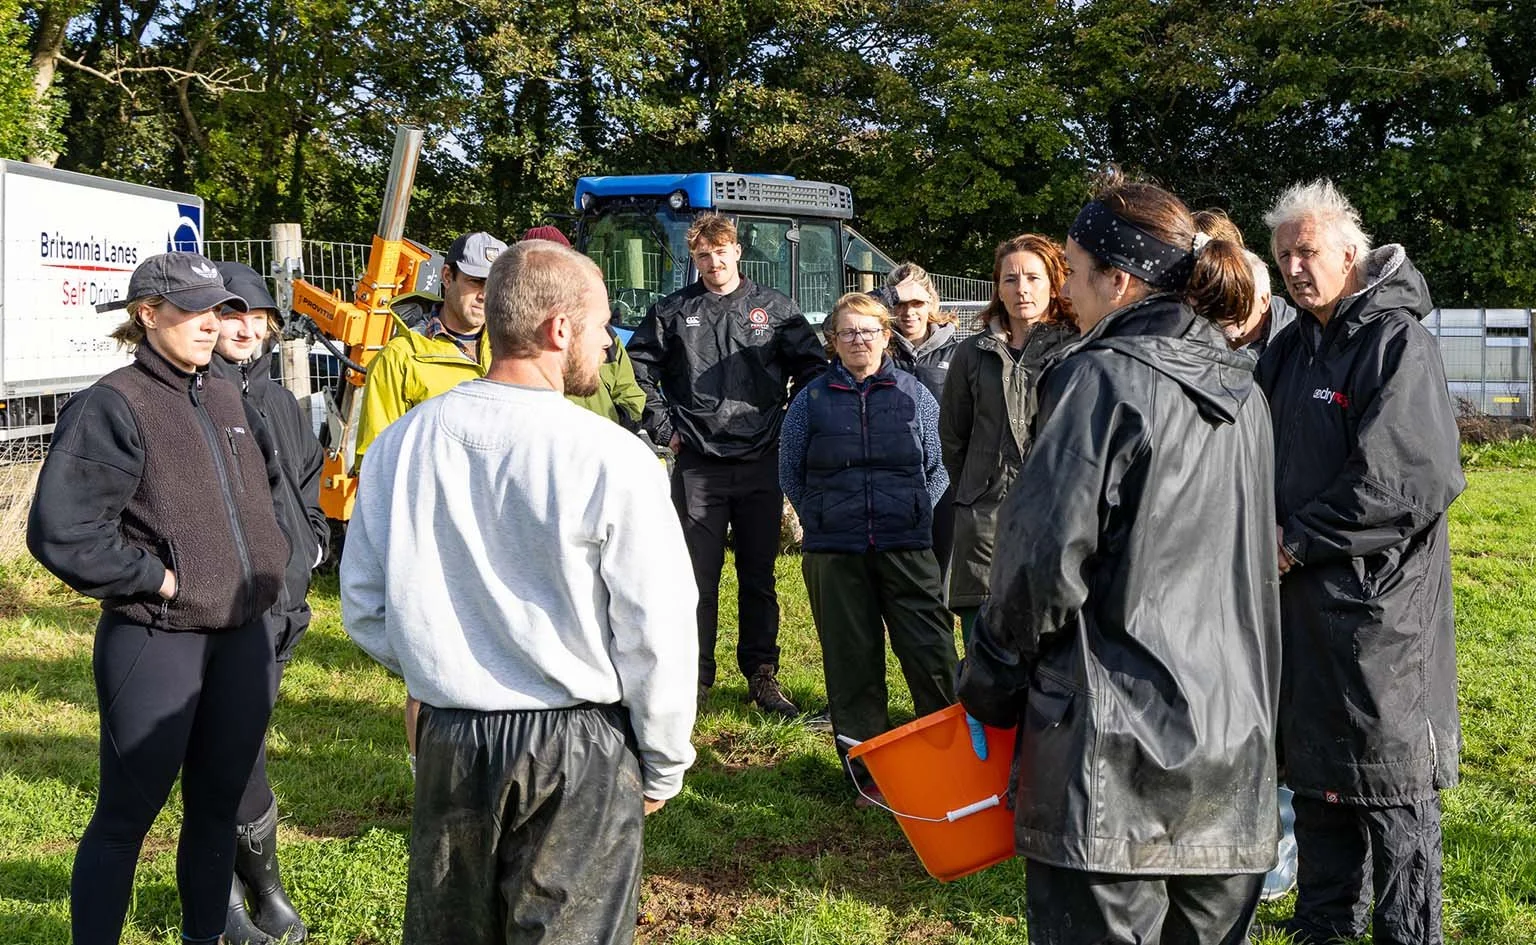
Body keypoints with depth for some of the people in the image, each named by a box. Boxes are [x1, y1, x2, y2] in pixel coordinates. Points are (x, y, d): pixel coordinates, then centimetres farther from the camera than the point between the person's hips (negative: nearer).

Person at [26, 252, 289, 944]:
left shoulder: (224, 400, 12)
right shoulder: (112, 406, -11)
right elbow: (60, 531, -19)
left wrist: (268, 574, 11)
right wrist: (157, 578, -15)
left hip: (243, 637, 7)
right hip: (156, 643, -7)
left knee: (219, 805, 17)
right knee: (126, 815, 4)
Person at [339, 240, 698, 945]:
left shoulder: (399, 444, -3)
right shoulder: (613, 460, -17)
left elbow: (362, 606, 6)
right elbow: (657, 634, -13)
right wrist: (662, 766, 1)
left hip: (446, 743, 4)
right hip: (576, 751, -4)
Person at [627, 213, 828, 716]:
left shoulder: (773, 308, 6)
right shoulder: (672, 311, 6)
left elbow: (812, 367, 10)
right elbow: (637, 371, 10)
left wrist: (789, 425, 3)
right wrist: (663, 427, 2)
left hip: (761, 464, 1)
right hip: (698, 466, 0)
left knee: (758, 576, 8)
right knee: (699, 576, 2)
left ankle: (762, 675, 18)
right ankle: (696, 677, 12)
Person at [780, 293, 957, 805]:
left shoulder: (914, 394, 8)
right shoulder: (812, 398, 7)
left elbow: (940, 465, 14)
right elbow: (789, 470, 14)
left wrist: (920, 514, 3)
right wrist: (821, 520, 5)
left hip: (907, 548, 0)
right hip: (835, 552, 1)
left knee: (931, 653, -6)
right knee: (852, 661, 5)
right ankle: (867, 769, 16)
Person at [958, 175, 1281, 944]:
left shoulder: (1102, 377, -13)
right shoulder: (1238, 390, 11)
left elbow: (1046, 555, -15)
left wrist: (990, 680, -1)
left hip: (1112, 737, -7)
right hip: (1231, 732, 8)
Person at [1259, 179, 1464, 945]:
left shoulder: (1395, 342, -12)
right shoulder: (1291, 349, 11)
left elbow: (1416, 479, -21)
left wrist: (1299, 541, -15)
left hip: (1377, 601, -8)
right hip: (1301, 594, 8)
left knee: (1390, 781, 2)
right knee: (1315, 768, 17)